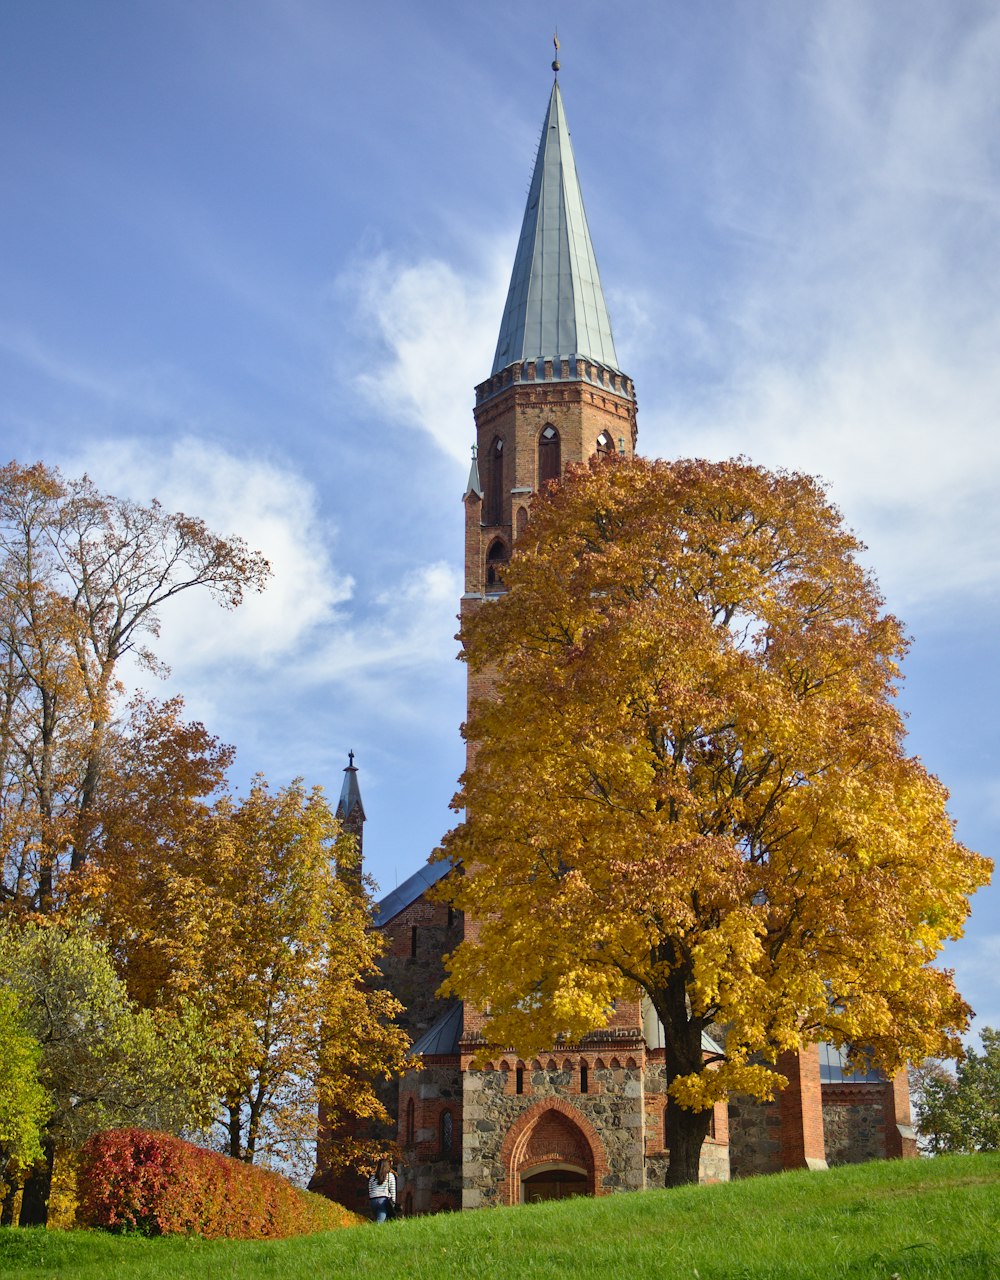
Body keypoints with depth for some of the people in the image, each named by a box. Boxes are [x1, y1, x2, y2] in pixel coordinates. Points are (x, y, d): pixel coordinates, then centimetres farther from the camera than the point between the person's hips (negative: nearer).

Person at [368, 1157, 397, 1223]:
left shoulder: (372, 1177, 16)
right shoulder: (390, 1176, 7)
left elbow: (370, 1191, 16)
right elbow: (392, 1190, 3)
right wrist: (393, 1203, 10)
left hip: (373, 1200, 4)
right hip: (384, 1200, -4)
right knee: (380, 1222, -11)